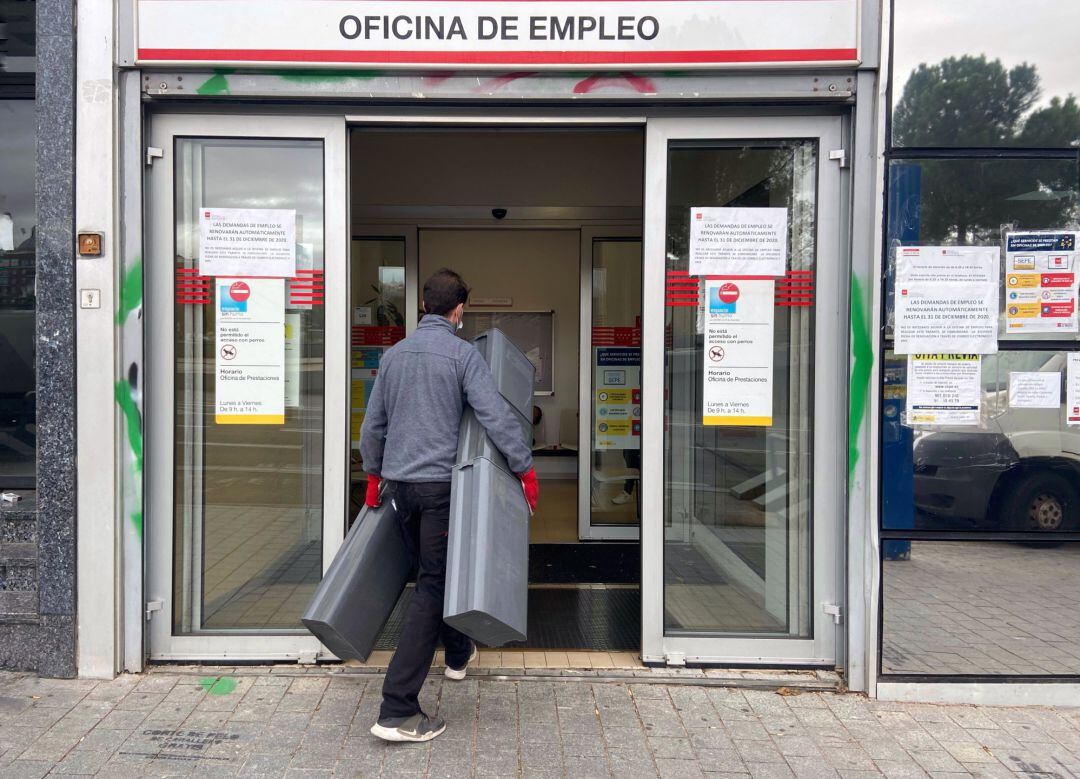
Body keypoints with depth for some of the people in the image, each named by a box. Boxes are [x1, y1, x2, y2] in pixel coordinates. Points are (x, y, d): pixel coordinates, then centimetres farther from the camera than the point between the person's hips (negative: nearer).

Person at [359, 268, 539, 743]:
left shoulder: (393, 354, 12)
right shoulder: (462, 353, -7)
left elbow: (373, 424, 17)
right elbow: (495, 415, -15)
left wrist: (374, 475, 28)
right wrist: (525, 468, -8)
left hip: (398, 483, 7)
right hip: (440, 481, -7)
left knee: (433, 573, 23)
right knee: (433, 584, -5)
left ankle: (458, 654, 43)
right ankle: (397, 711, -7)